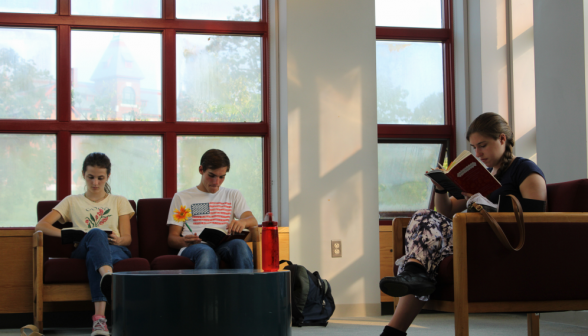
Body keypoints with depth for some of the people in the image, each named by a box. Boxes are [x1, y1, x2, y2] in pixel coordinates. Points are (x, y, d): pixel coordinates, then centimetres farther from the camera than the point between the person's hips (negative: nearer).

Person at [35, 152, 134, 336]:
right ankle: (108, 275, -75)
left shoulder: (119, 202, 29)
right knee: (96, 233, -40)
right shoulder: (72, 201, 27)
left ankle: (99, 317, -63)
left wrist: (119, 240, -12)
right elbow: (41, 225, 13)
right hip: (82, 251, -1)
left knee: (93, 257, -40)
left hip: (116, 250, 1)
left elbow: (127, 238, 16)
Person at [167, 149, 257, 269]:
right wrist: (184, 241, -11)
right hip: (195, 246, -2)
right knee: (206, 253, -41)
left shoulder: (233, 195, 28)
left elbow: (253, 222, 12)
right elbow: (172, 238, 15)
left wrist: (242, 222, -15)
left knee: (240, 245, -36)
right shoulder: (182, 197, 21)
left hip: (224, 245, 2)